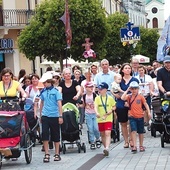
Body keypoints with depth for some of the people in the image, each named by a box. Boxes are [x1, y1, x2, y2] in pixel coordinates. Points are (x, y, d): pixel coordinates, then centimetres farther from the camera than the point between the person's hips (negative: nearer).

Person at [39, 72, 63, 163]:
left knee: (56, 135, 7)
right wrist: (40, 114, 19)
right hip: (45, 116, 3)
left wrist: (60, 116, -12)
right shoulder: (43, 92, 6)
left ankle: (57, 154, 17)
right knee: (45, 134, -5)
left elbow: (59, 104, -8)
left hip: (54, 116, -3)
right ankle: (46, 154, 2)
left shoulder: (56, 91, -5)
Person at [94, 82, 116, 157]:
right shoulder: (97, 98, 2)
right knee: (102, 134, 10)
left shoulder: (110, 98, 0)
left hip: (108, 119, -3)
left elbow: (114, 106, 9)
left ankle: (107, 148, -26)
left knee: (107, 133, -16)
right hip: (100, 119, 3)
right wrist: (97, 113, -32)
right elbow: (95, 107, -12)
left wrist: (110, 111, -11)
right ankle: (105, 148, 24)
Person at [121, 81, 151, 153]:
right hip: (132, 117, -1)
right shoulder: (129, 96, -1)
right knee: (133, 131, -14)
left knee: (140, 132, 12)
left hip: (140, 116, 1)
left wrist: (149, 112, -8)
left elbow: (145, 104, 2)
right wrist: (127, 90, -13)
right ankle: (134, 146, -14)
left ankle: (141, 146, 26)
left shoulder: (141, 96, -1)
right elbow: (122, 98, -19)